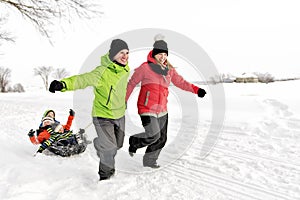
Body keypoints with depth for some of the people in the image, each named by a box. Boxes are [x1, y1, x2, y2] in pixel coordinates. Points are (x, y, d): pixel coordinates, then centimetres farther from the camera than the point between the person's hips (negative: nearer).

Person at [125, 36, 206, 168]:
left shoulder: (169, 70, 9)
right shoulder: (145, 67, -7)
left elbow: (180, 82, 13)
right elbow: (132, 83, -1)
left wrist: (196, 90, -1)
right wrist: (124, 100, -1)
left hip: (162, 110, 6)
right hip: (147, 109, -6)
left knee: (162, 139, 10)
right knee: (154, 135, -16)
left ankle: (149, 160, 31)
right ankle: (134, 142, 14)